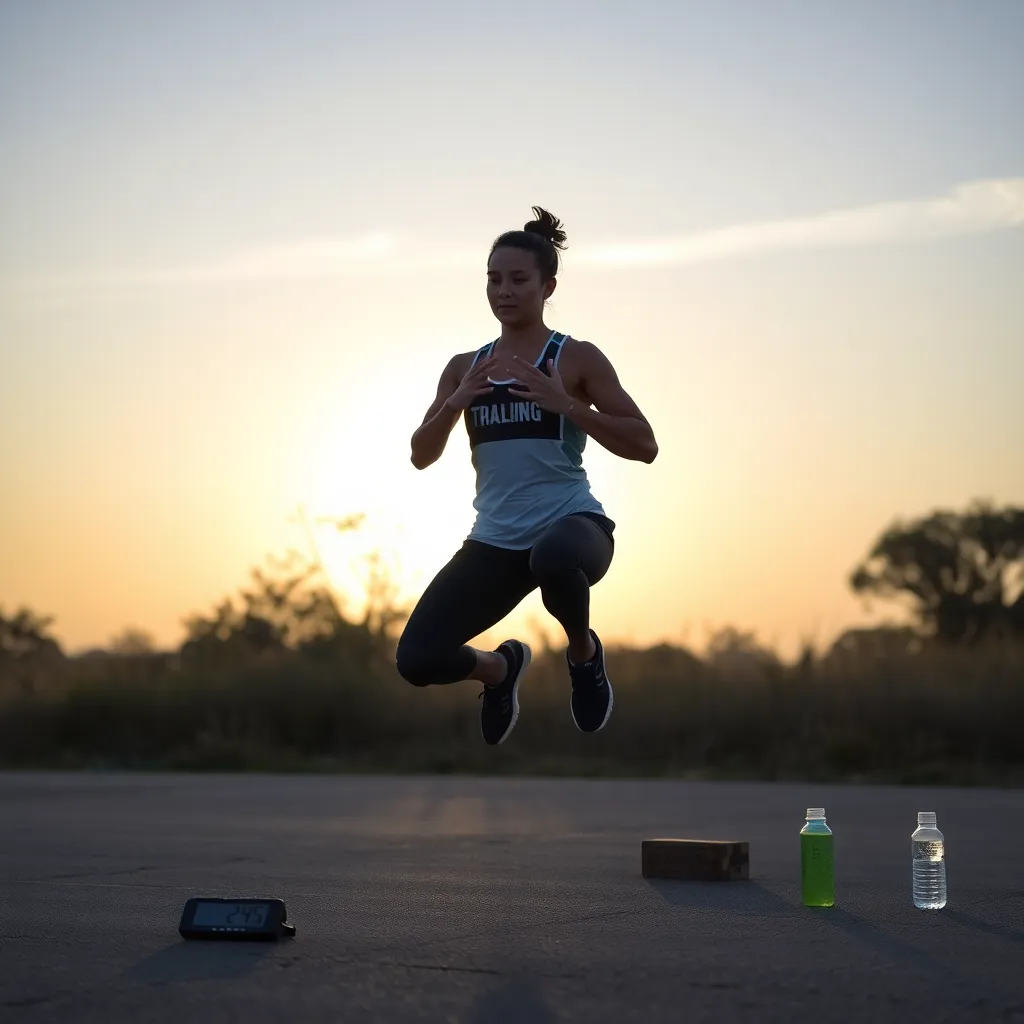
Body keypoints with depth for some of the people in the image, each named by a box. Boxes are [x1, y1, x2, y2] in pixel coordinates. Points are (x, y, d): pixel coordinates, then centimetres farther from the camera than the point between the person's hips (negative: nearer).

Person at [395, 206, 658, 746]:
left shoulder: (577, 358, -2)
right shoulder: (464, 366, 11)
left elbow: (645, 446, -7)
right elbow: (421, 456, 9)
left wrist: (565, 403, -18)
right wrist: (456, 403, -9)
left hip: (572, 521, -4)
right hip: (495, 540, 4)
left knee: (554, 558, -43)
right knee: (417, 659, -11)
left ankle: (584, 654, -7)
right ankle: (499, 668, 26)